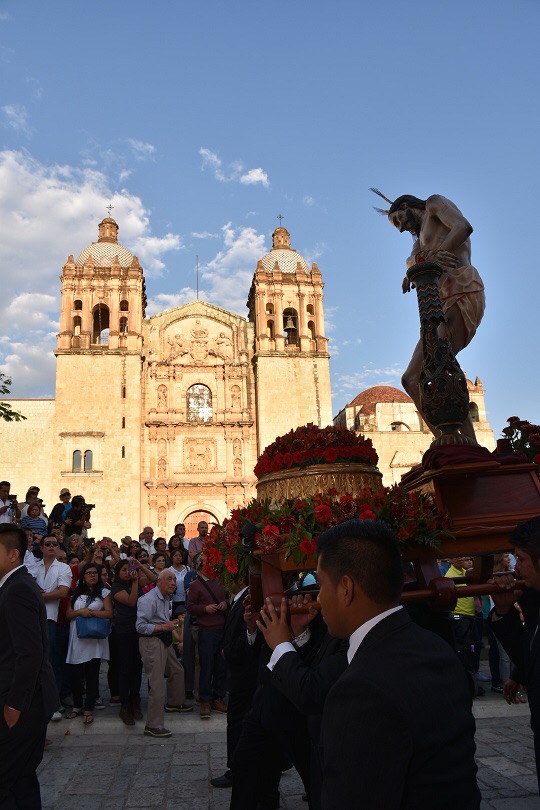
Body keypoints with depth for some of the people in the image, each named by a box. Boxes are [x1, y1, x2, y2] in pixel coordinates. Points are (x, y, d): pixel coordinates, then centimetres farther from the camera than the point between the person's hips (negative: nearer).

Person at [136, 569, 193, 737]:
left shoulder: (166, 599, 13)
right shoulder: (149, 600, -18)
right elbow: (140, 626, -22)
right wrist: (164, 627, -22)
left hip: (165, 641, 10)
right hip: (152, 643, -10)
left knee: (177, 671, 22)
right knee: (157, 684, -10)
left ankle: (174, 703, 45)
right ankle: (153, 726, -3)